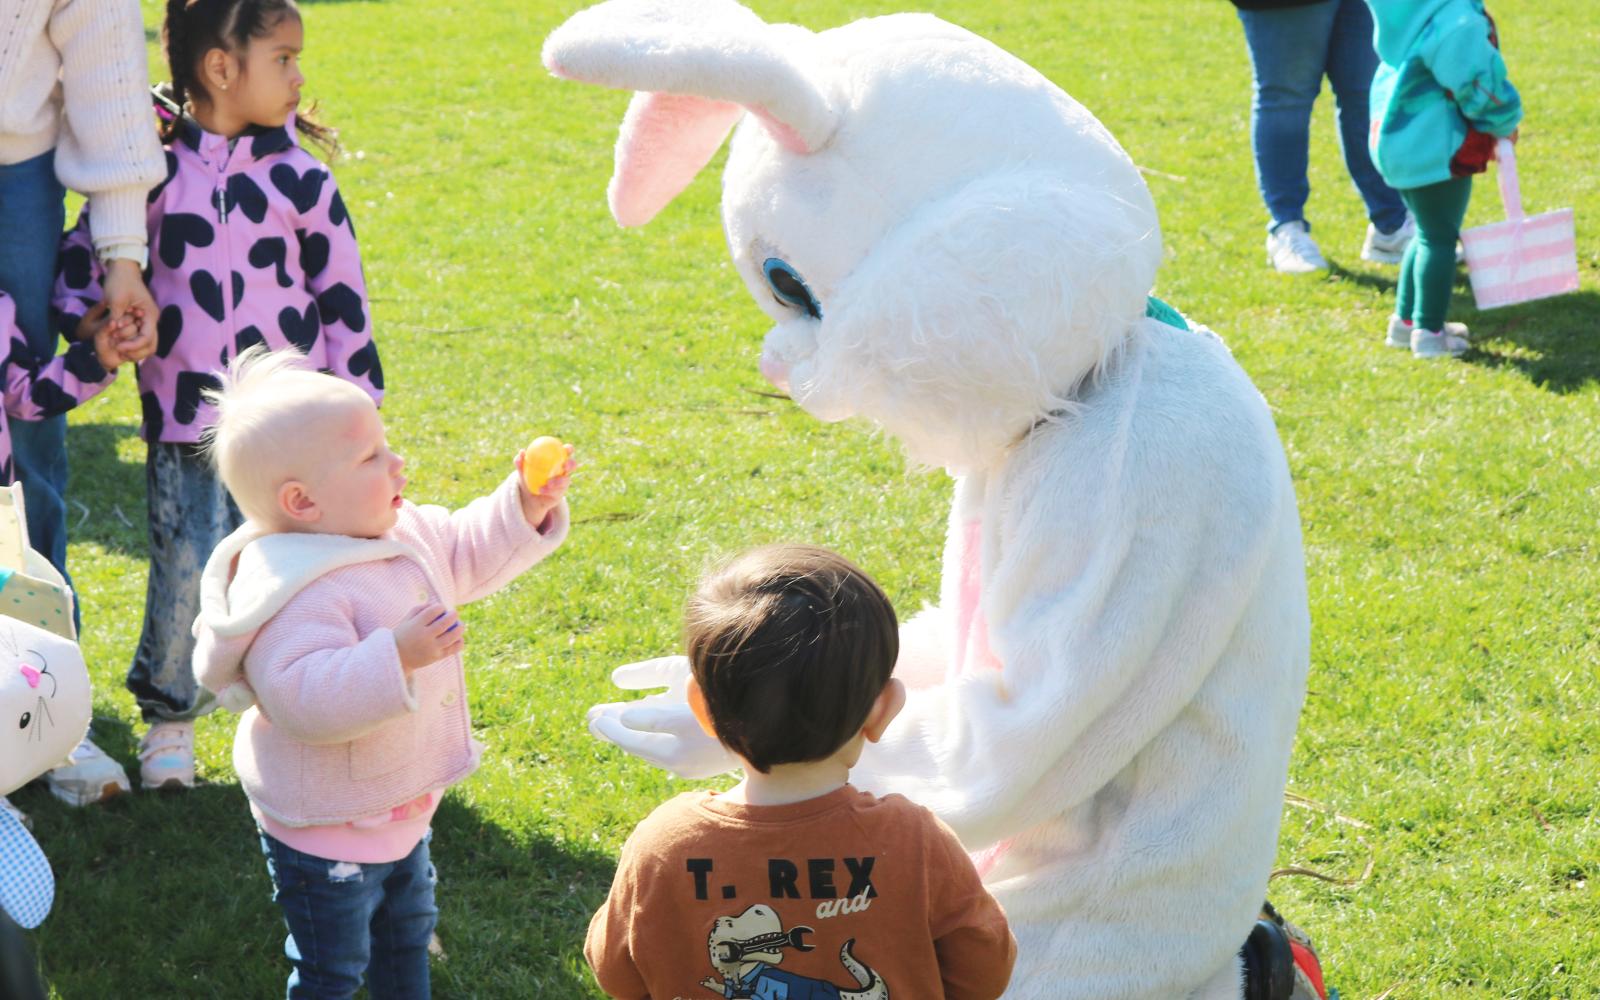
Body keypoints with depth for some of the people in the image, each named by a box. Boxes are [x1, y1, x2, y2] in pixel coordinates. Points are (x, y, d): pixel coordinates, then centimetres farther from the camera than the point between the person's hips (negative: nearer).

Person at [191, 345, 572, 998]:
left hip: (400, 810, 9)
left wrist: (526, 506, -2)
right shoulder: (293, 595, -34)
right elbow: (304, 699, -42)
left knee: (407, 932, 29)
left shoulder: (401, 532, -4)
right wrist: (395, 658, -49)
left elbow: (466, 554, 12)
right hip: (325, 836, -9)